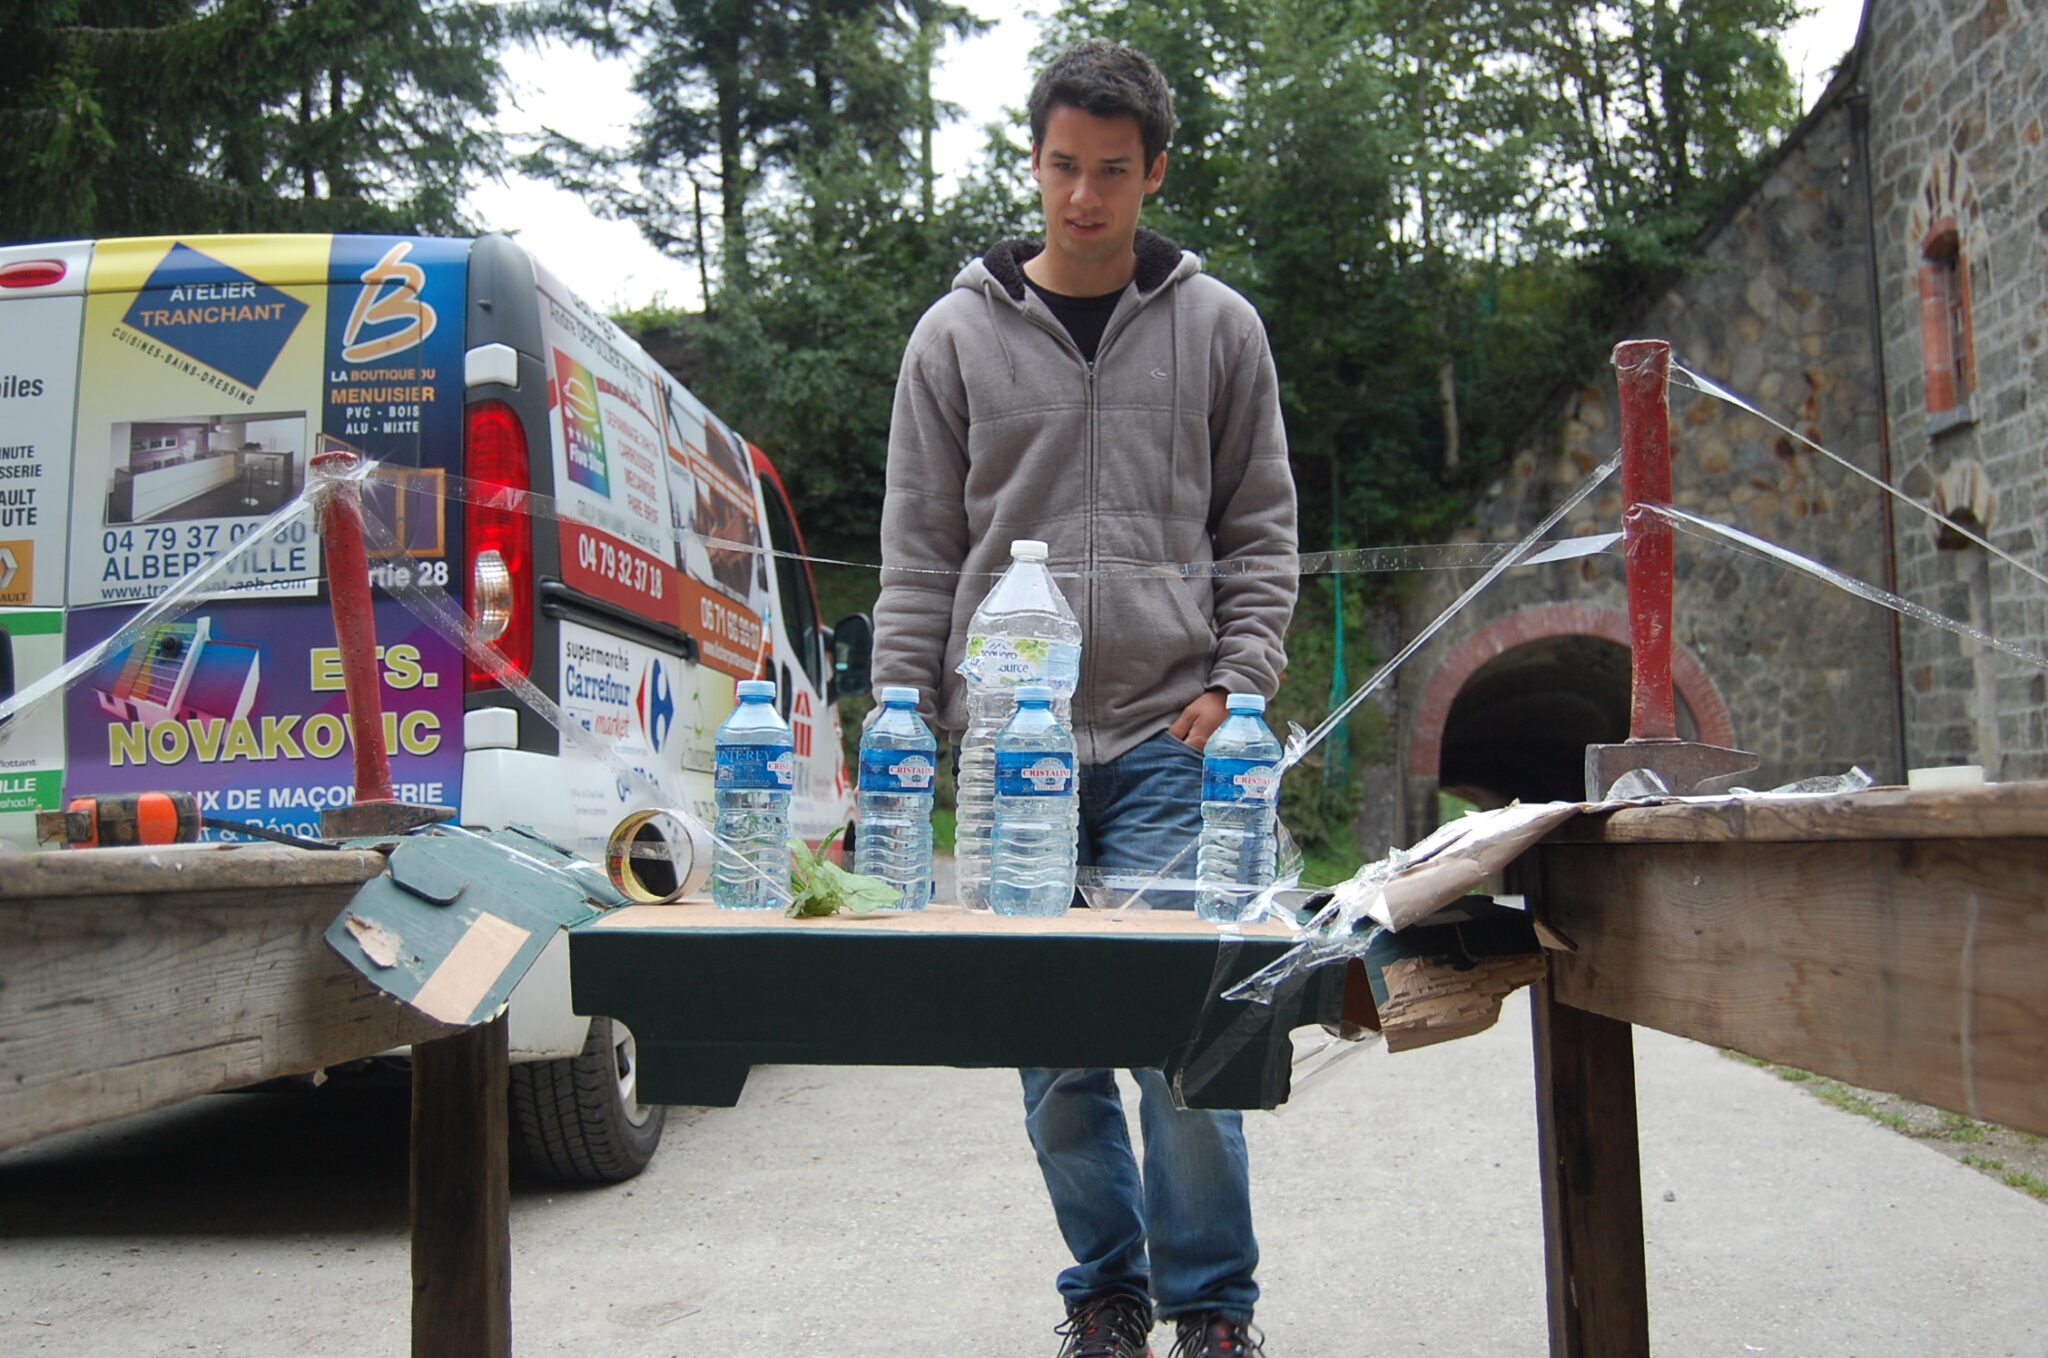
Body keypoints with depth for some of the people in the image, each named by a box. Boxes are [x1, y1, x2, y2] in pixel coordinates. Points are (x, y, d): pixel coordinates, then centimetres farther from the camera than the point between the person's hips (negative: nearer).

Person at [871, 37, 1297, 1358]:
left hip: (1168, 740, -1)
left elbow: (1261, 528, 10)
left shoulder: (1218, 328, 9)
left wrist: (1238, 681, -4)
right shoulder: (958, 335, 9)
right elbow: (919, 552, 7)